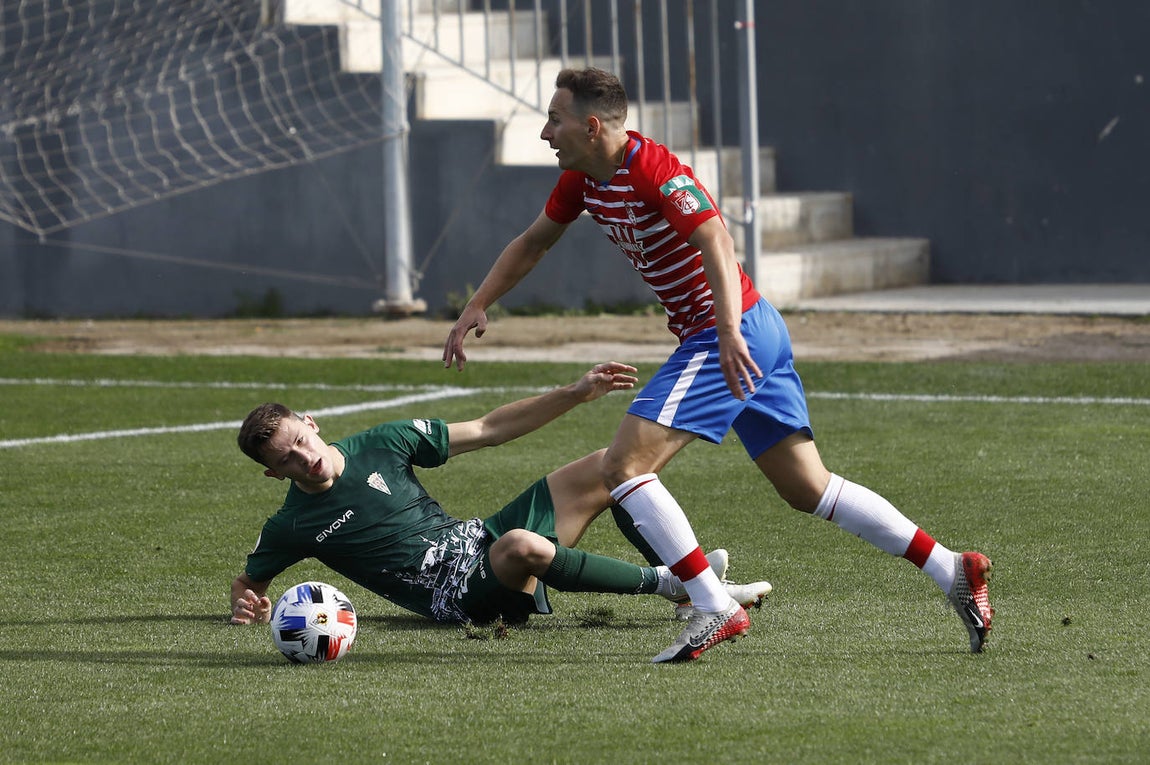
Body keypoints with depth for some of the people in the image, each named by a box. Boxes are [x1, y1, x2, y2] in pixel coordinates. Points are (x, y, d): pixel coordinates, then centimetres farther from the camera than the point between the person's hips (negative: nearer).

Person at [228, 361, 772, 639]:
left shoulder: (381, 444, 4)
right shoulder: (291, 527, -4)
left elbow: (490, 430, 8)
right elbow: (249, 581, 13)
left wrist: (576, 394, 3)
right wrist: (249, 607, -13)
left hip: (479, 541, 6)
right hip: (458, 596, -6)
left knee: (609, 468, -5)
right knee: (522, 546, -39)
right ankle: (665, 583, -22)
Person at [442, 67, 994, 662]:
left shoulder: (653, 169, -19)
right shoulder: (584, 178, 9)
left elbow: (716, 243, -31)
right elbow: (532, 242, 25)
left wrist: (729, 333, -44)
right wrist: (477, 306, 17)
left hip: (731, 335, -10)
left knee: (623, 465, -14)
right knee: (807, 489, 11)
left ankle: (715, 609, -15)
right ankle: (954, 572, 10)